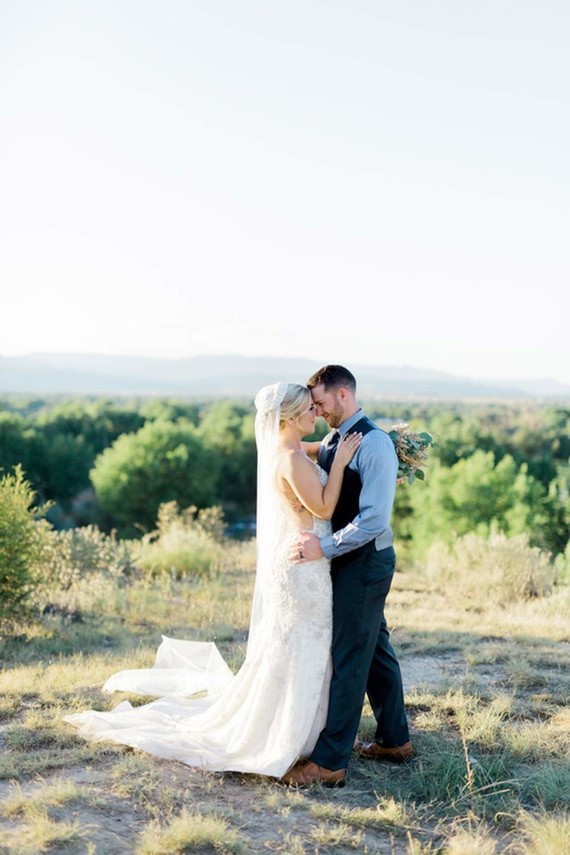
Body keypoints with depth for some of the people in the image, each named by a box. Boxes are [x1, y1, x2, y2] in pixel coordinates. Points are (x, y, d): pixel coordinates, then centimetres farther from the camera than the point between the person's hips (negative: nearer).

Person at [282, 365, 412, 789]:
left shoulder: (375, 444, -19)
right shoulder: (331, 441, 8)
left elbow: (374, 518, -25)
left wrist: (324, 547, -25)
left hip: (366, 562, -9)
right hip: (346, 559, 9)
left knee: (348, 658, -4)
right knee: (376, 649, 18)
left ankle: (330, 762, 3)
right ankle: (395, 739, 32)